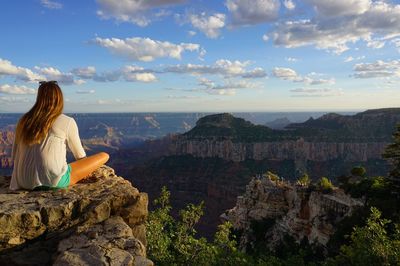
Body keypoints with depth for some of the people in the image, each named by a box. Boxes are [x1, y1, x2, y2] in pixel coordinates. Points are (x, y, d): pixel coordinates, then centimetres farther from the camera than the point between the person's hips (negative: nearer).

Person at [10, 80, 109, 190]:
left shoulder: (24, 121, 8)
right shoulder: (67, 122, -4)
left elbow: (15, 157, 13)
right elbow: (80, 156, 6)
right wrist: (86, 170, 28)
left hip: (26, 183, 8)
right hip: (54, 181, -8)